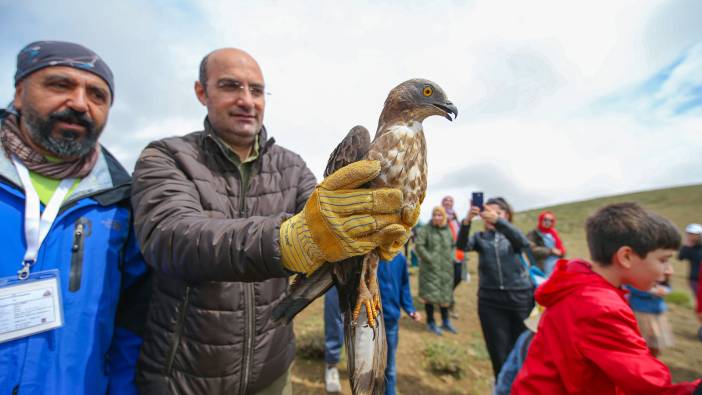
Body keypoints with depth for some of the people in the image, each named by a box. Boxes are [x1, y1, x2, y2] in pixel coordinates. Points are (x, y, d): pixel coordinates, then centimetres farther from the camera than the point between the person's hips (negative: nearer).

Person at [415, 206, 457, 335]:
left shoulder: (447, 230, 8)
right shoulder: (425, 229, -11)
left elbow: (452, 245, 21)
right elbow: (419, 246, -16)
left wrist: (450, 257, 8)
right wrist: (429, 259, -17)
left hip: (446, 268, 6)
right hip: (430, 268, -6)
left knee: (445, 294, 15)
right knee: (431, 294, 1)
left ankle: (445, 321, 32)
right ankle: (431, 322, 19)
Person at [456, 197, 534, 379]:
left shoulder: (511, 236, 4)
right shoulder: (480, 237, 4)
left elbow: (524, 242, -21)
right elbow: (463, 245, -17)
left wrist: (497, 220, -36)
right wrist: (467, 221, -35)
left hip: (520, 299, 0)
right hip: (491, 302, 0)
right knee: (500, 354, 8)